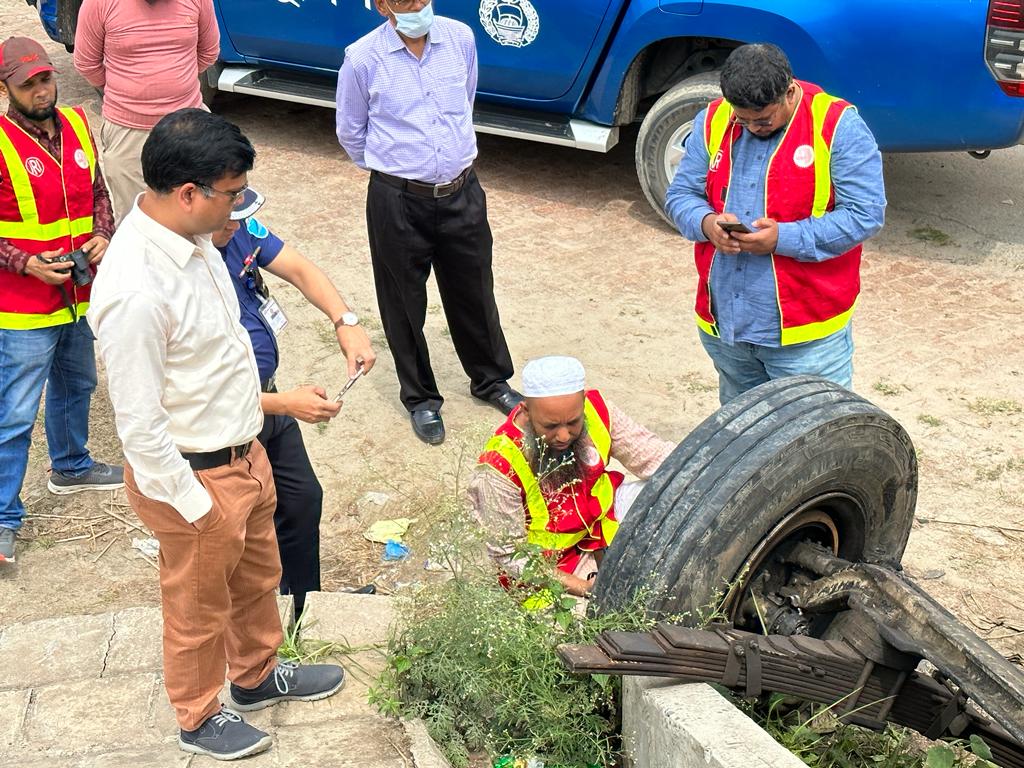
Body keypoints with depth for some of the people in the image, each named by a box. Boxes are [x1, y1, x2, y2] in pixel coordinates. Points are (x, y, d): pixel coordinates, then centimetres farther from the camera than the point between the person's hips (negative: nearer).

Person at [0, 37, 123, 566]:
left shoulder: (76, 126, 2)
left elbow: (97, 192, 14)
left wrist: (102, 236, -4)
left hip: (80, 294, 7)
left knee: (76, 386, 27)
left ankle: (70, 467, 50)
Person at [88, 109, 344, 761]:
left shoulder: (190, 237, -5)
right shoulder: (137, 291, -34)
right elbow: (139, 425, -26)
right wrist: (195, 505, -18)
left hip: (243, 451, 8)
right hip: (197, 476, -8)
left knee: (257, 575, 29)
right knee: (200, 604, 17)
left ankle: (257, 675, 54)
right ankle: (199, 717, 43)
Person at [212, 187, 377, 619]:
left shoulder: (237, 229, -10)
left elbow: (298, 270, -4)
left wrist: (346, 322, -21)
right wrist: (284, 404, -33)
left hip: (265, 398, 9)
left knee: (303, 500, 24)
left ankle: (306, 601, 48)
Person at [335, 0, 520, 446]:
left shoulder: (460, 38, -3)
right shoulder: (362, 58, -12)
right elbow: (350, 133, 4)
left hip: (462, 194, 3)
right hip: (397, 201, -3)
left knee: (474, 292, 16)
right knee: (405, 303, 10)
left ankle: (490, 379, 38)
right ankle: (420, 398, 29)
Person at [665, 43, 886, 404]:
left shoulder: (839, 126, -11)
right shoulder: (712, 121, 3)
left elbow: (865, 215, -15)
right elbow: (679, 196, 8)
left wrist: (785, 239, -23)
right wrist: (707, 223, -15)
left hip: (806, 333, -5)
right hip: (723, 324, 5)